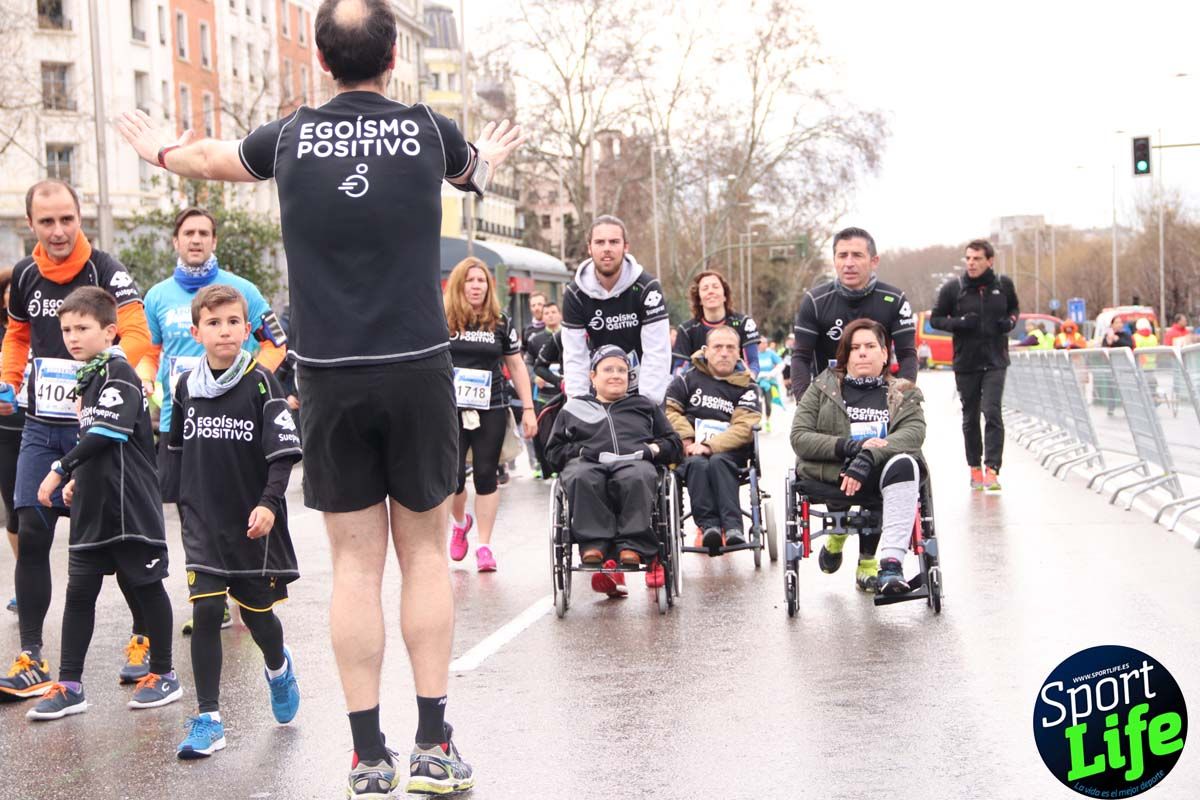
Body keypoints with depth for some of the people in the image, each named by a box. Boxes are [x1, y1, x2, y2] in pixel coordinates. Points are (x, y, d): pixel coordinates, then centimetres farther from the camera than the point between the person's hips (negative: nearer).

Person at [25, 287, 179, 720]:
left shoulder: (118, 372, -13)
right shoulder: (88, 376, 14)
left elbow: (106, 433, -23)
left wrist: (61, 469, -22)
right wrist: (78, 480, 14)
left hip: (131, 506, -9)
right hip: (93, 506, 9)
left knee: (146, 584, 4)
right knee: (79, 590, 6)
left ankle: (164, 675, 16)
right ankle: (69, 685, 9)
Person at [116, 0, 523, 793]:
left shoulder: (292, 136, 3)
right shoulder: (429, 130, 2)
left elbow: (213, 157, 24)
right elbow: (473, 168, 27)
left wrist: (161, 149, 48)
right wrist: (492, 153, 53)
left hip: (330, 378, 1)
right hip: (418, 370, 0)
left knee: (355, 562, 4)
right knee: (425, 550, 8)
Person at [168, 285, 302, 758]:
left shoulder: (260, 383, -8)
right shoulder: (185, 386, 4)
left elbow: (284, 453, -10)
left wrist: (269, 503, -22)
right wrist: (184, 506, 18)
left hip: (254, 521, -2)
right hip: (203, 521, 2)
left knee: (256, 611, 10)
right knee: (206, 611, -8)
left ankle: (277, 667, 44)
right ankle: (208, 719, -3)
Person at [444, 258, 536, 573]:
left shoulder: (501, 323, 7)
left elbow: (516, 366, 11)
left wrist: (528, 409, 7)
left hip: (491, 410, 1)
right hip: (450, 409, -1)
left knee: (485, 475, 0)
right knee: (453, 476, -4)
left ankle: (484, 545, 8)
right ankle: (460, 521, 29)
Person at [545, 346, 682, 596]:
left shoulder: (645, 406, 35)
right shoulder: (574, 409, 33)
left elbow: (674, 443, 29)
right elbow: (554, 450, 25)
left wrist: (654, 449, 7)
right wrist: (580, 452, 5)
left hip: (634, 461, 0)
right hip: (587, 463, 0)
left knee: (636, 478, -40)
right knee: (581, 479, -40)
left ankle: (632, 546, -47)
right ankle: (594, 545, -48)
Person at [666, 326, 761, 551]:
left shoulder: (745, 387, 13)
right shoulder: (687, 379, 17)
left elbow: (745, 428, -1)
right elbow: (669, 410, 8)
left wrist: (710, 446, -15)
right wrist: (687, 440, -8)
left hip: (728, 452, 0)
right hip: (690, 451, 0)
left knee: (718, 462, -35)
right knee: (697, 464, -34)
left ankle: (732, 526, -47)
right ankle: (708, 525, -46)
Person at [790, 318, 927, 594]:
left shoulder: (903, 393, 16)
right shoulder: (823, 388, 16)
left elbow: (913, 433, -4)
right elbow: (799, 438, 2)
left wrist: (868, 458, -23)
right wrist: (852, 447, -14)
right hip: (833, 474, 0)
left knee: (904, 464, -33)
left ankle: (891, 562, -43)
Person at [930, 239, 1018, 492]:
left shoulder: (1003, 284, 1)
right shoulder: (952, 287, -5)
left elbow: (1014, 308, 19)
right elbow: (935, 318, 3)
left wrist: (1010, 321, -4)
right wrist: (958, 323, -15)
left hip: (995, 361, 0)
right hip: (965, 362, 1)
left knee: (992, 413, -13)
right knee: (970, 418, 10)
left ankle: (992, 470, -14)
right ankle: (975, 468, 23)